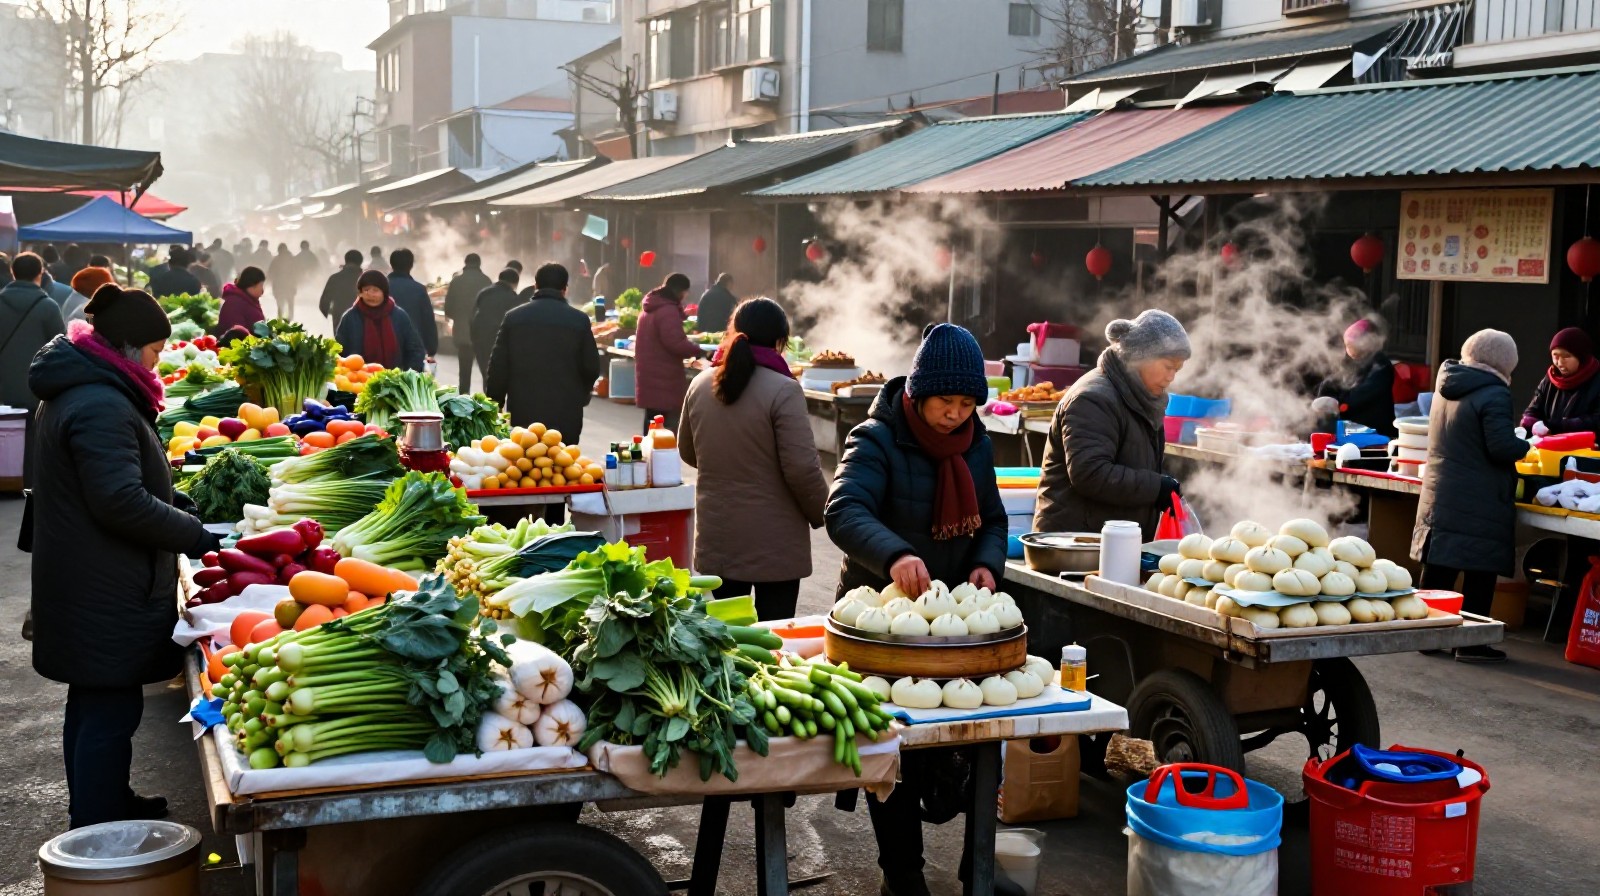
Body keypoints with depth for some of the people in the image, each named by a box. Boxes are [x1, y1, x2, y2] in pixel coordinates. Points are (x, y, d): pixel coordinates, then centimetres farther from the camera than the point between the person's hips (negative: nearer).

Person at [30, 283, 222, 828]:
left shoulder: (75, 389, 12)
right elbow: (122, 502, -27)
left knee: (94, 700, 21)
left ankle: (101, 807, 36)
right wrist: (194, 535, -18)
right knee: (111, 707, -3)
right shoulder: (103, 407, -23)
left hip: (83, 585, 11)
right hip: (105, 593, -11)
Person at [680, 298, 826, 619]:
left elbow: (688, 453, 14)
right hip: (773, 544, -5)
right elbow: (802, 468, -18)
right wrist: (821, 515, -1)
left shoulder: (701, 384, 1)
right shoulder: (783, 391, -17)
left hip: (716, 540, 5)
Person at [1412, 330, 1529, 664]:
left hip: (1438, 494, 7)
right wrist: (1526, 447, -1)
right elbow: (1502, 447, -21)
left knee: (1437, 569, 11)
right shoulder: (1494, 394, -14)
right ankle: (1471, 643, 2)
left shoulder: (1446, 386, 10)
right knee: (1479, 574, 0)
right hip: (1480, 503, -7)